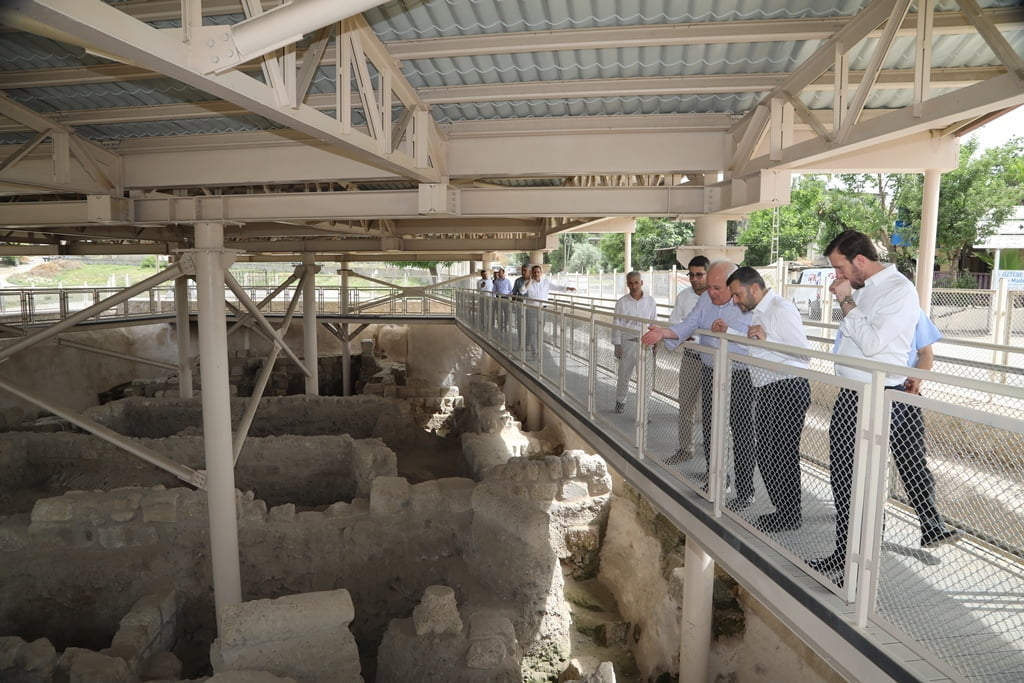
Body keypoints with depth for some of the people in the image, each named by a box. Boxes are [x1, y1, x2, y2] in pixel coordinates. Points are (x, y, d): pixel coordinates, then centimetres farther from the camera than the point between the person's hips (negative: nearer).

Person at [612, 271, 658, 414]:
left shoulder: (650, 301, 1)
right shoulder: (622, 302, -3)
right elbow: (617, 324, -1)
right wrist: (617, 345, -3)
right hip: (628, 342, -1)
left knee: (646, 377, -2)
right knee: (624, 374, 12)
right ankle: (620, 401, 34)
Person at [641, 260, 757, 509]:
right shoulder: (705, 299, 2)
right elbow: (687, 326, -4)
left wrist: (729, 331, -28)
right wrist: (663, 332, -21)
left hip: (740, 377, -6)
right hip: (709, 372, 6)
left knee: (742, 433, 1)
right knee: (709, 428, 15)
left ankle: (745, 492, 15)